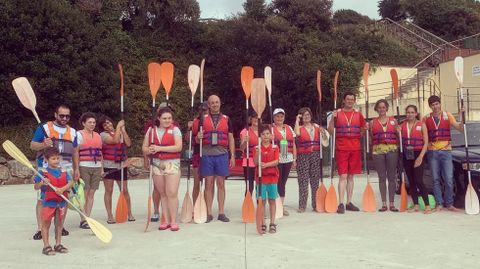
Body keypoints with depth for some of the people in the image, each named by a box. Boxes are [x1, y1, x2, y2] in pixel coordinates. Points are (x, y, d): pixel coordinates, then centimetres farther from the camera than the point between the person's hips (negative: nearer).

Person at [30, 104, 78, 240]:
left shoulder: (72, 131, 15)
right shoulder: (44, 128, 2)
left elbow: (74, 151, 20)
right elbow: (32, 145, -1)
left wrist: (76, 168, 15)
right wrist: (43, 145, -21)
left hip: (66, 168, 4)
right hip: (47, 168, -4)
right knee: (42, 198, -5)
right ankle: (40, 228, 0)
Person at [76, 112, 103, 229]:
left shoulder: (97, 135, 16)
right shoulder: (79, 134, -1)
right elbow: (76, 153, -7)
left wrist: (102, 168, 14)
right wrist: (76, 169, -13)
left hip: (96, 167, 5)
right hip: (84, 167, -5)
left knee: (91, 194, 5)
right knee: (84, 194, -4)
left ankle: (87, 218, 11)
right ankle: (83, 220, 1)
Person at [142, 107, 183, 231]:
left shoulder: (175, 129, -1)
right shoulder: (151, 130, 10)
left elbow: (178, 147, -13)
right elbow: (144, 148, 11)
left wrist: (159, 148, -16)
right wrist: (150, 150, -13)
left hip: (172, 163, -4)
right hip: (157, 164, 4)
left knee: (172, 193, -10)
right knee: (163, 194, 8)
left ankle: (173, 221, -1)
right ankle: (166, 220, 14)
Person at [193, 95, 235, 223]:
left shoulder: (226, 119, 10)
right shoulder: (203, 119, 7)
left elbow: (231, 139, 11)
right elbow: (197, 139, 10)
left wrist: (232, 156, 4)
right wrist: (198, 137, -14)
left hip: (222, 154, 1)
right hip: (207, 154, 0)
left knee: (221, 184, 4)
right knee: (208, 184, 3)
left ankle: (221, 213, 11)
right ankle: (209, 213, 10)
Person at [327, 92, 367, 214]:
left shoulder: (358, 114, 11)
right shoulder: (337, 113, 3)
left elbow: (362, 132, 17)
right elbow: (330, 131, 1)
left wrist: (364, 130, -5)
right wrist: (332, 119, -13)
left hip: (355, 149, 3)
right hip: (341, 149, -3)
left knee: (351, 176, 8)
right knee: (343, 176, -7)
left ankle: (349, 203, 15)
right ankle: (341, 204, -5)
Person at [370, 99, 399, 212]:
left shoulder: (393, 121, 11)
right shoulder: (372, 122, 11)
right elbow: (370, 138, 10)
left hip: (392, 149, 0)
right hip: (378, 150, 0)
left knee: (392, 177, 1)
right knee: (382, 177, 2)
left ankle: (392, 204, 6)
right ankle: (384, 204, 8)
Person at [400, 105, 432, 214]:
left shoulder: (421, 125, 1)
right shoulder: (402, 125, 10)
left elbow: (426, 142, -4)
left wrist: (421, 156, -14)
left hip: (418, 154, -4)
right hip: (406, 155, 4)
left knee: (418, 181, -11)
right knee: (411, 181, 6)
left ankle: (427, 206, -6)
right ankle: (416, 205, 13)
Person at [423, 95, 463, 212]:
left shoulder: (447, 115, 6)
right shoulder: (426, 119, 7)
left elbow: (459, 127, -6)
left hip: (446, 151, -1)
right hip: (432, 152, 1)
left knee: (449, 180, -2)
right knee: (436, 180, 4)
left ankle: (449, 204, 9)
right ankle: (439, 204, 10)